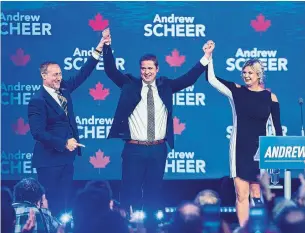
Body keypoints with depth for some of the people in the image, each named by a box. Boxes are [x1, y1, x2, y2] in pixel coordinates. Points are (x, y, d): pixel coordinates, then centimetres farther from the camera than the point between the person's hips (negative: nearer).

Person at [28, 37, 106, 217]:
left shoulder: (63, 90, 7)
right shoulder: (38, 101, -15)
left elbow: (83, 75, 10)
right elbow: (38, 133, -21)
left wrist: (98, 50, 3)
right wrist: (64, 143, -21)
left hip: (66, 157, 8)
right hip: (50, 160, -8)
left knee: (64, 202, 12)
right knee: (51, 204, -2)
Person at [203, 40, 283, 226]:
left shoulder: (270, 97, -1)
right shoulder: (236, 91, 1)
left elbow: (277, 128, 2)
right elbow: (212, 79, -5)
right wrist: (209, 56, -13)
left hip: (260, 150, 0)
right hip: (240, 150, 0)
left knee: (257, 194, 5)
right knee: (241, 194, -2)